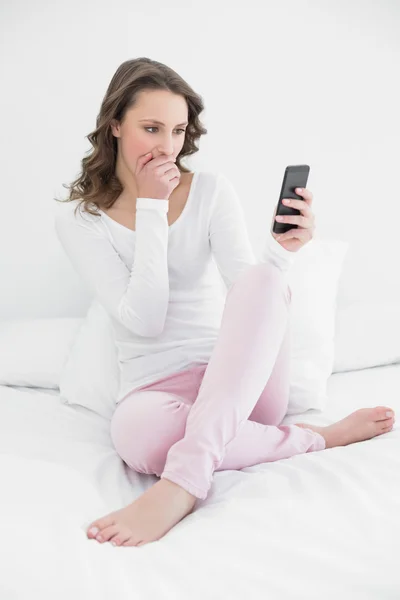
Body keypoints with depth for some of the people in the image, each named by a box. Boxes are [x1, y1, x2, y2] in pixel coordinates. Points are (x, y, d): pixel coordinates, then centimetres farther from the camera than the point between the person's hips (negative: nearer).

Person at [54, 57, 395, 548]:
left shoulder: (211, 190, 3)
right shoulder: (78, 221, -1)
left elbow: (246, 287, -7)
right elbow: (144, 320, -13)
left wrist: (282, 250, -28)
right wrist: (152, 207, -13)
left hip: (237, 377, 2)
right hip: (155, 386, -1)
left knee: (262, 279, -31)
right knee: (136, 435, -40)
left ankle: (184, 479, -40)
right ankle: (317, 438, -20)